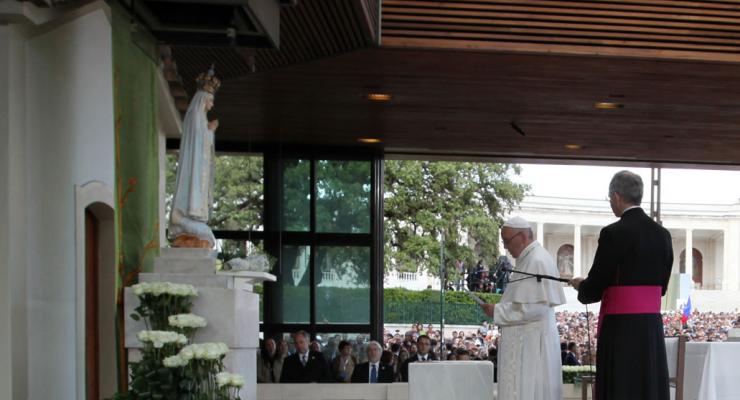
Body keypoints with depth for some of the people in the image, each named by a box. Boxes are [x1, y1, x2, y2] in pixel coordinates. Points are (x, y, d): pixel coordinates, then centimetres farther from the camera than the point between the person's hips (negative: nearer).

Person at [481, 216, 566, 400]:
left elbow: (536, 307, -21)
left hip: (533, 344, -10)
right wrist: (500, 308, 9)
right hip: (524, 342, 10)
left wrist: (498, 311, -15)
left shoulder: (538, 261, -16)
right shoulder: (527, 259, 14)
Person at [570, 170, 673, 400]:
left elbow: (594, 289, -11)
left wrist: (580, 286, 13)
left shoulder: (614, 233, -12)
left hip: (621, 329, -6)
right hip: (653, 328, 6)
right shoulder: (662, 234, 7)